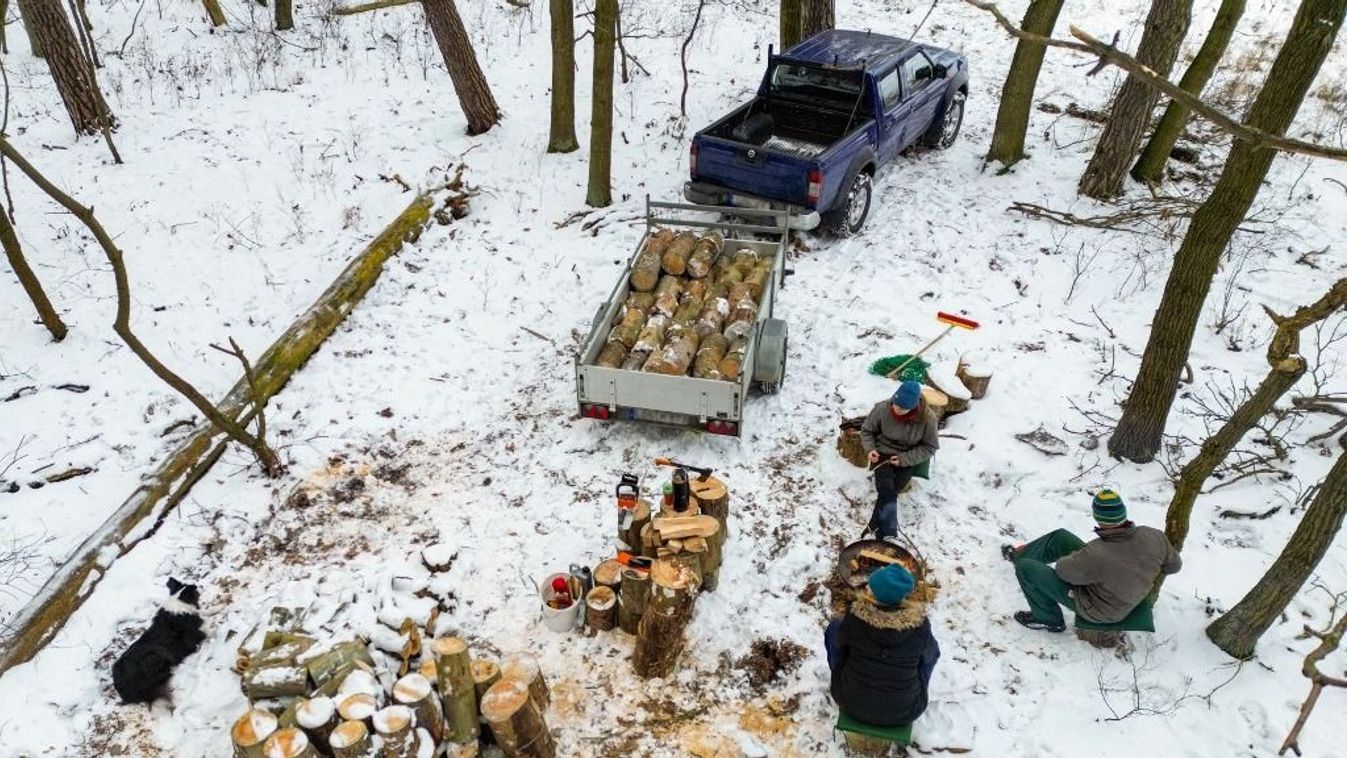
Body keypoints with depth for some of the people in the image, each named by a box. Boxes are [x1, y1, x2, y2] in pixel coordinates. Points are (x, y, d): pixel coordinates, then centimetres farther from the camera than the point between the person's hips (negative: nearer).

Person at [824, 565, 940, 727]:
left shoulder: (855, 615, -21)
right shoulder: (919, 624, -22)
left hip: (851, 702, 0)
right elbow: (929, 654, 0)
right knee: (931, 650, 20)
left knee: (834, 628, 19)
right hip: (903, 711, 0)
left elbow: (840, 641, 1)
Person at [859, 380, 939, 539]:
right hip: (884, 453, 0)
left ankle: (875, 528, -11)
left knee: (889, 492, -23)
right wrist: (870, 449, -15)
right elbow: (867, 430, 2)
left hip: (908, 459, 0)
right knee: (886, 492, -23)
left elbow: (930, 447, -7)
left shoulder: (927, 418, -20)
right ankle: (888, 535, -24)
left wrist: (904, 459, -17)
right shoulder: (882, 409, -17)